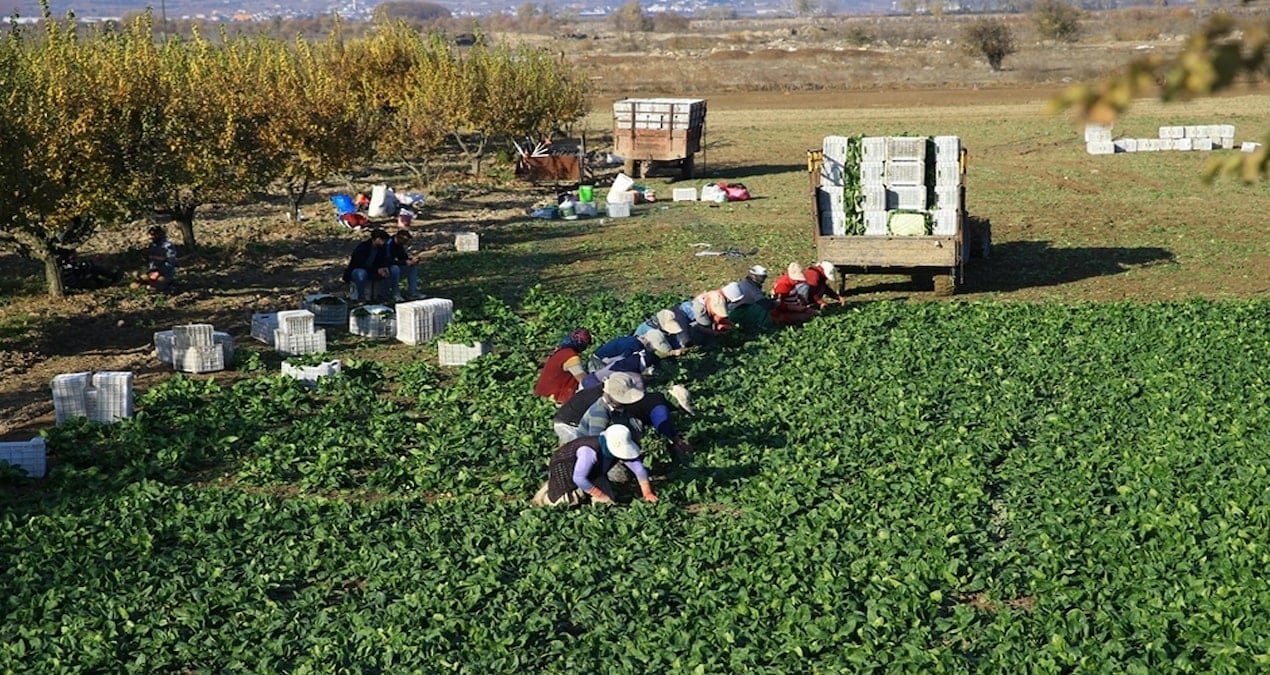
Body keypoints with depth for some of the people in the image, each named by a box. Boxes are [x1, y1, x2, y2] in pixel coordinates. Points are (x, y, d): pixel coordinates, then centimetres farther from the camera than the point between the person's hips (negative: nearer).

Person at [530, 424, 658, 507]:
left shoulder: (621, 448, -21)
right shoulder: (590, 451, -42)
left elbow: (639, 468, -13)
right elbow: (579, 478, -37)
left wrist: (647, 493, -14)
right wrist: (599, 495, -28)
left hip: (593, 472, 7)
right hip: (564, 467, -7)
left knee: (608, 501, -2)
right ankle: (548, 489, 11)